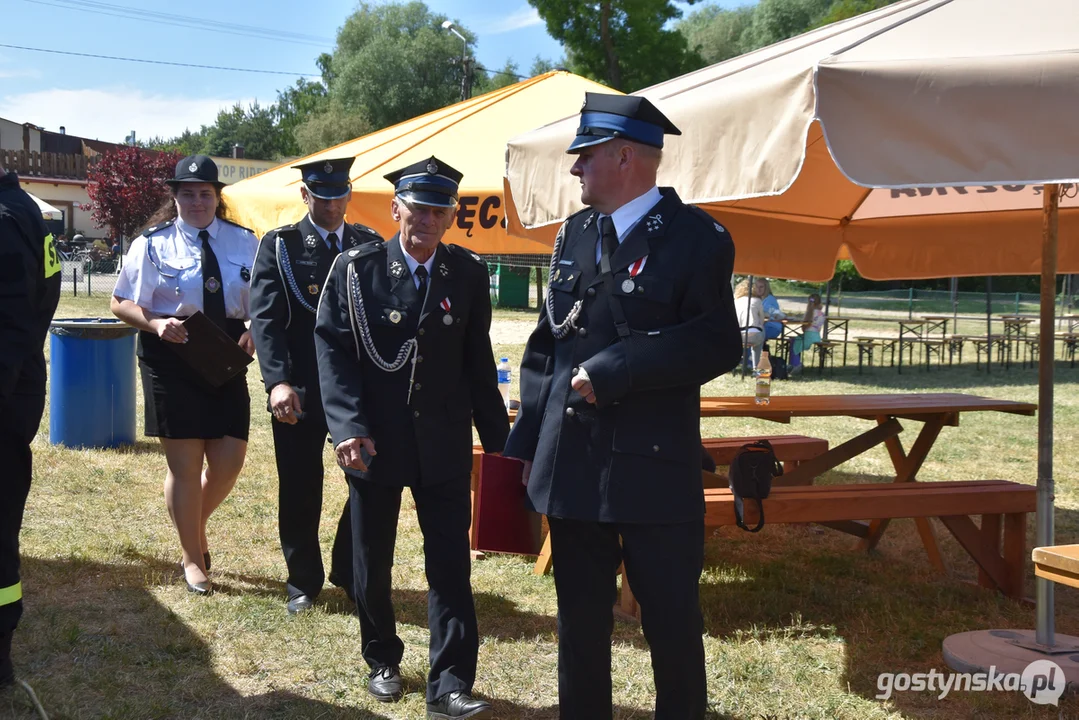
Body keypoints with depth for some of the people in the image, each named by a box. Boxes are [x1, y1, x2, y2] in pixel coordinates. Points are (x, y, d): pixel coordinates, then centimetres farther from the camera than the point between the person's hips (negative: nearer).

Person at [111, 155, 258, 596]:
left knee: (229, 461, 2)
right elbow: (121, 303, 2)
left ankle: (196, 525, 34)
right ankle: (193, 558, 21)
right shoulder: (153, 244, 1)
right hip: (170, 359, -2)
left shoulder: (244, 242, 7)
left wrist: (254, 332, -10)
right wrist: (156, 323, -16)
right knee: (185, 465, 3)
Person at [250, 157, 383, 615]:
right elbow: (265, 318, -9)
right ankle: (303, 582, 24)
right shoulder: (279, 246, 1)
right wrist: (277, 382, -22)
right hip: (300, 389, -2)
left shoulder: (370, 245, 10)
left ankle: (350, 573, 23)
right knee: (299, 488, 7)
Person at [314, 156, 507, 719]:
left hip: (444, 445, 1)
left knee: (450, 565, -1)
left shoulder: (468, 274, 0)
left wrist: (497, 434, 6)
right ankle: (382, 661, 35)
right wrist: (349, 429, -19)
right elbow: (334, 351, -8)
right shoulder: (356, 269, -5)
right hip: (374, 441, 0)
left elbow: (478, 361, 5)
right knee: (372, 563, 14)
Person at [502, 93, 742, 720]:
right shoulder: (574, 235, 12)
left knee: (673, 620, 5)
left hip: (654, 468, -5)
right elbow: (545, 346, 14)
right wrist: (529, 443, 10)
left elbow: (718, 345, -15)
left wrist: (612, 372, -17)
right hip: (571, 466, 6)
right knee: (580, 618, 15)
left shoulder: (696, 237, -6)